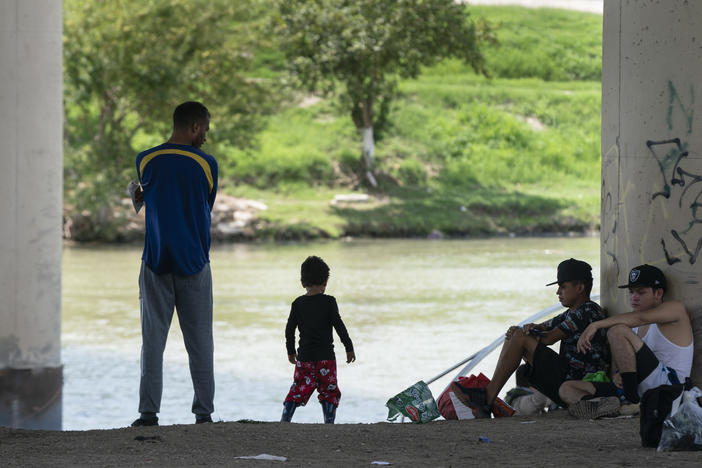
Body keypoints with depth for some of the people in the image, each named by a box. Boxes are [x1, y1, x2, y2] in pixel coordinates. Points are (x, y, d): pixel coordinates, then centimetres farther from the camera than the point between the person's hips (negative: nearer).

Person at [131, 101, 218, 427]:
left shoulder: (145, 161, -1)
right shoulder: (207, 164, -4)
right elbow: (207, 209, 8)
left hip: (155, 263, 1)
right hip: (195, 265, -1)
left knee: (152, 339, 3)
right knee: (200, 341, 6)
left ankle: (149, 413, -2)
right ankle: (204, 413, 5)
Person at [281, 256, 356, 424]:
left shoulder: (298, 304, 3)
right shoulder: (329, 302, -5)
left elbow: (290, 329, 5)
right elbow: (339, 326, -6)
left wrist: (291, 351, 18)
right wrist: (349, 348, 2)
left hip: (304, 357, 2)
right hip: (326, 356, -2)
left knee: (298, 390, 5)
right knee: (329, 392, 7)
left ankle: (285, 419, -5)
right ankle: (329, 422, 2)